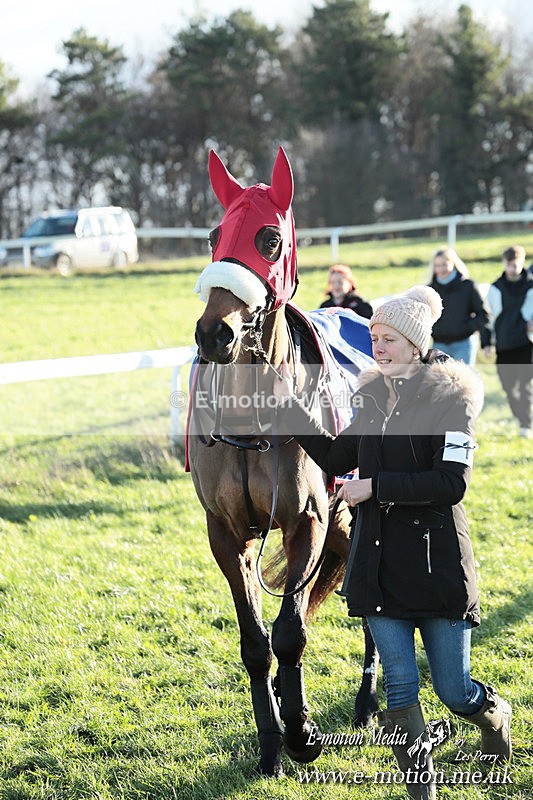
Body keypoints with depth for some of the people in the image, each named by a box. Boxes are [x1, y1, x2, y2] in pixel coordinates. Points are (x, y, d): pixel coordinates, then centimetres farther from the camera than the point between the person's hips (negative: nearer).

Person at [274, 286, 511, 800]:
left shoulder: (449, 396, -9)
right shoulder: (372, 395, 9)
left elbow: (451, 483, -18)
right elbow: (337, 458, 18)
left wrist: (376, 487, -19)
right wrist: (289, 405, 11)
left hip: (437, 561, -4)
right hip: (378, 560, 5)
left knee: (454, 692, 4)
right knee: (399, 688, 2)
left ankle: (493, 714, 38)